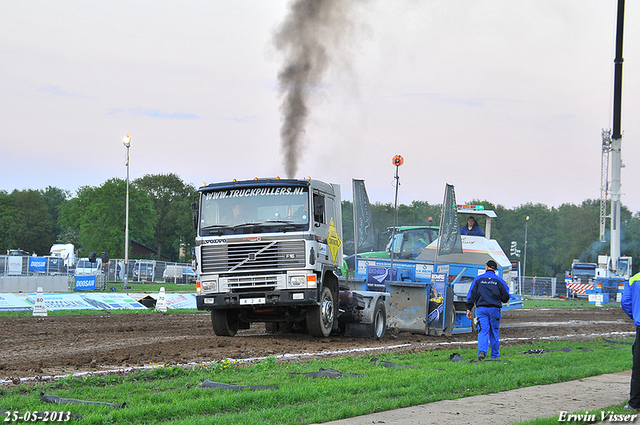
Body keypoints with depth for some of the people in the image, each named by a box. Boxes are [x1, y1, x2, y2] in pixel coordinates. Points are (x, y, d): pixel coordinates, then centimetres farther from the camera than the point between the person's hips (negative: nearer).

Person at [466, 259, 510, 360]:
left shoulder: (478, 279, 4)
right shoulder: (499, 281, 3)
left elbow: (471, 295, 2)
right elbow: (505, 297, 4)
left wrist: (469, 309, 5)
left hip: (481, 308, 0)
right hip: (495, 309, 0)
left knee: (483, 331, -6)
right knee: (494, 332, 10)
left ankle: (482, 351, -27)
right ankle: (495, 355, 16)